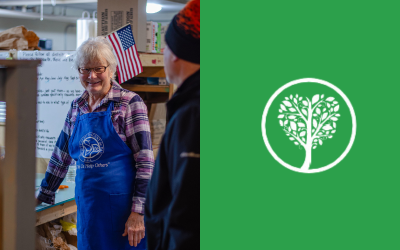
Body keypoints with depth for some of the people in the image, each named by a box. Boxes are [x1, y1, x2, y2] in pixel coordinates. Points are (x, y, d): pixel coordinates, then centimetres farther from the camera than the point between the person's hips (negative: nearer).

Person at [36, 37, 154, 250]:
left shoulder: (129, 103, -8)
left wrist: (138, 211, -17)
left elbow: (145, 160, -12)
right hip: (87, 207, 5)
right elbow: (61, 155, 21)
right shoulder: (77, 107, 10)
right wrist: (43, 196, 24)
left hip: (122, 206, -5)